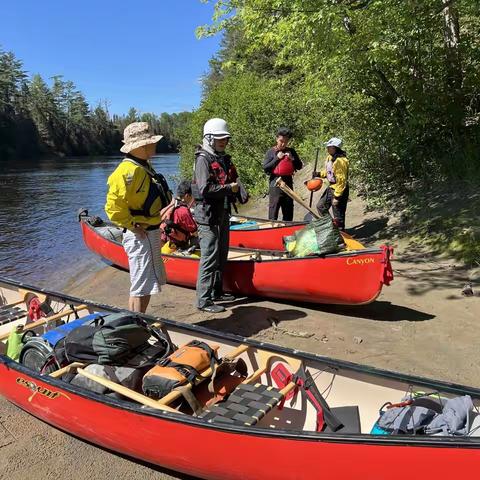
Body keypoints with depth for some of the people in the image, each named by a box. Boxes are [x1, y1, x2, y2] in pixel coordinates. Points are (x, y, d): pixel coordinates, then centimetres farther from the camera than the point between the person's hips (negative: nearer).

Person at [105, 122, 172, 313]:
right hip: (140, 236, -10)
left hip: (150, 233, 10)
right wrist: (132, 225, -18)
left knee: (147, 284, 19)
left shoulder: (144, 167, 12)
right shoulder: (129, 171, -21)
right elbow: (114, 206, -27)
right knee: (141, 287, -3)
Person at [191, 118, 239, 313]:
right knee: (210, 257, -8)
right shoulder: (203, 159, -12)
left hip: (223, 213, 9)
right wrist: (229, 188, -16)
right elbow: (205, 189, -22)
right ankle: (204, 300, -1)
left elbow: (231, 180, 23)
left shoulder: (224, 159, 15)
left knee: (222, 255, 16)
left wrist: (237, 190, 2)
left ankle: (217, 291, 29)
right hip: (208, 214, -9)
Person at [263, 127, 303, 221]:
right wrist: (277, 158, -13)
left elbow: (299, 166, 9)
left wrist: (292, 159, -8)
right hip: (275, 184, -4)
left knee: (288, 213, 11)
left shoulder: (291, 152, 10)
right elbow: (265, 168, -7)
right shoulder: (271, 152, 1)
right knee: (273, 214, -6)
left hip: (288, 183, 4)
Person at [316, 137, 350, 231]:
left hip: (339, 190, -10)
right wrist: (320, 174, 2)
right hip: (330, 188, 10)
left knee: (338, 216, 1)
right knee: (320, 206, 21)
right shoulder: (330, 157, 4)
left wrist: (337, 196, -24)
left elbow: (341, 180, -25)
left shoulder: (340, 161, -26)